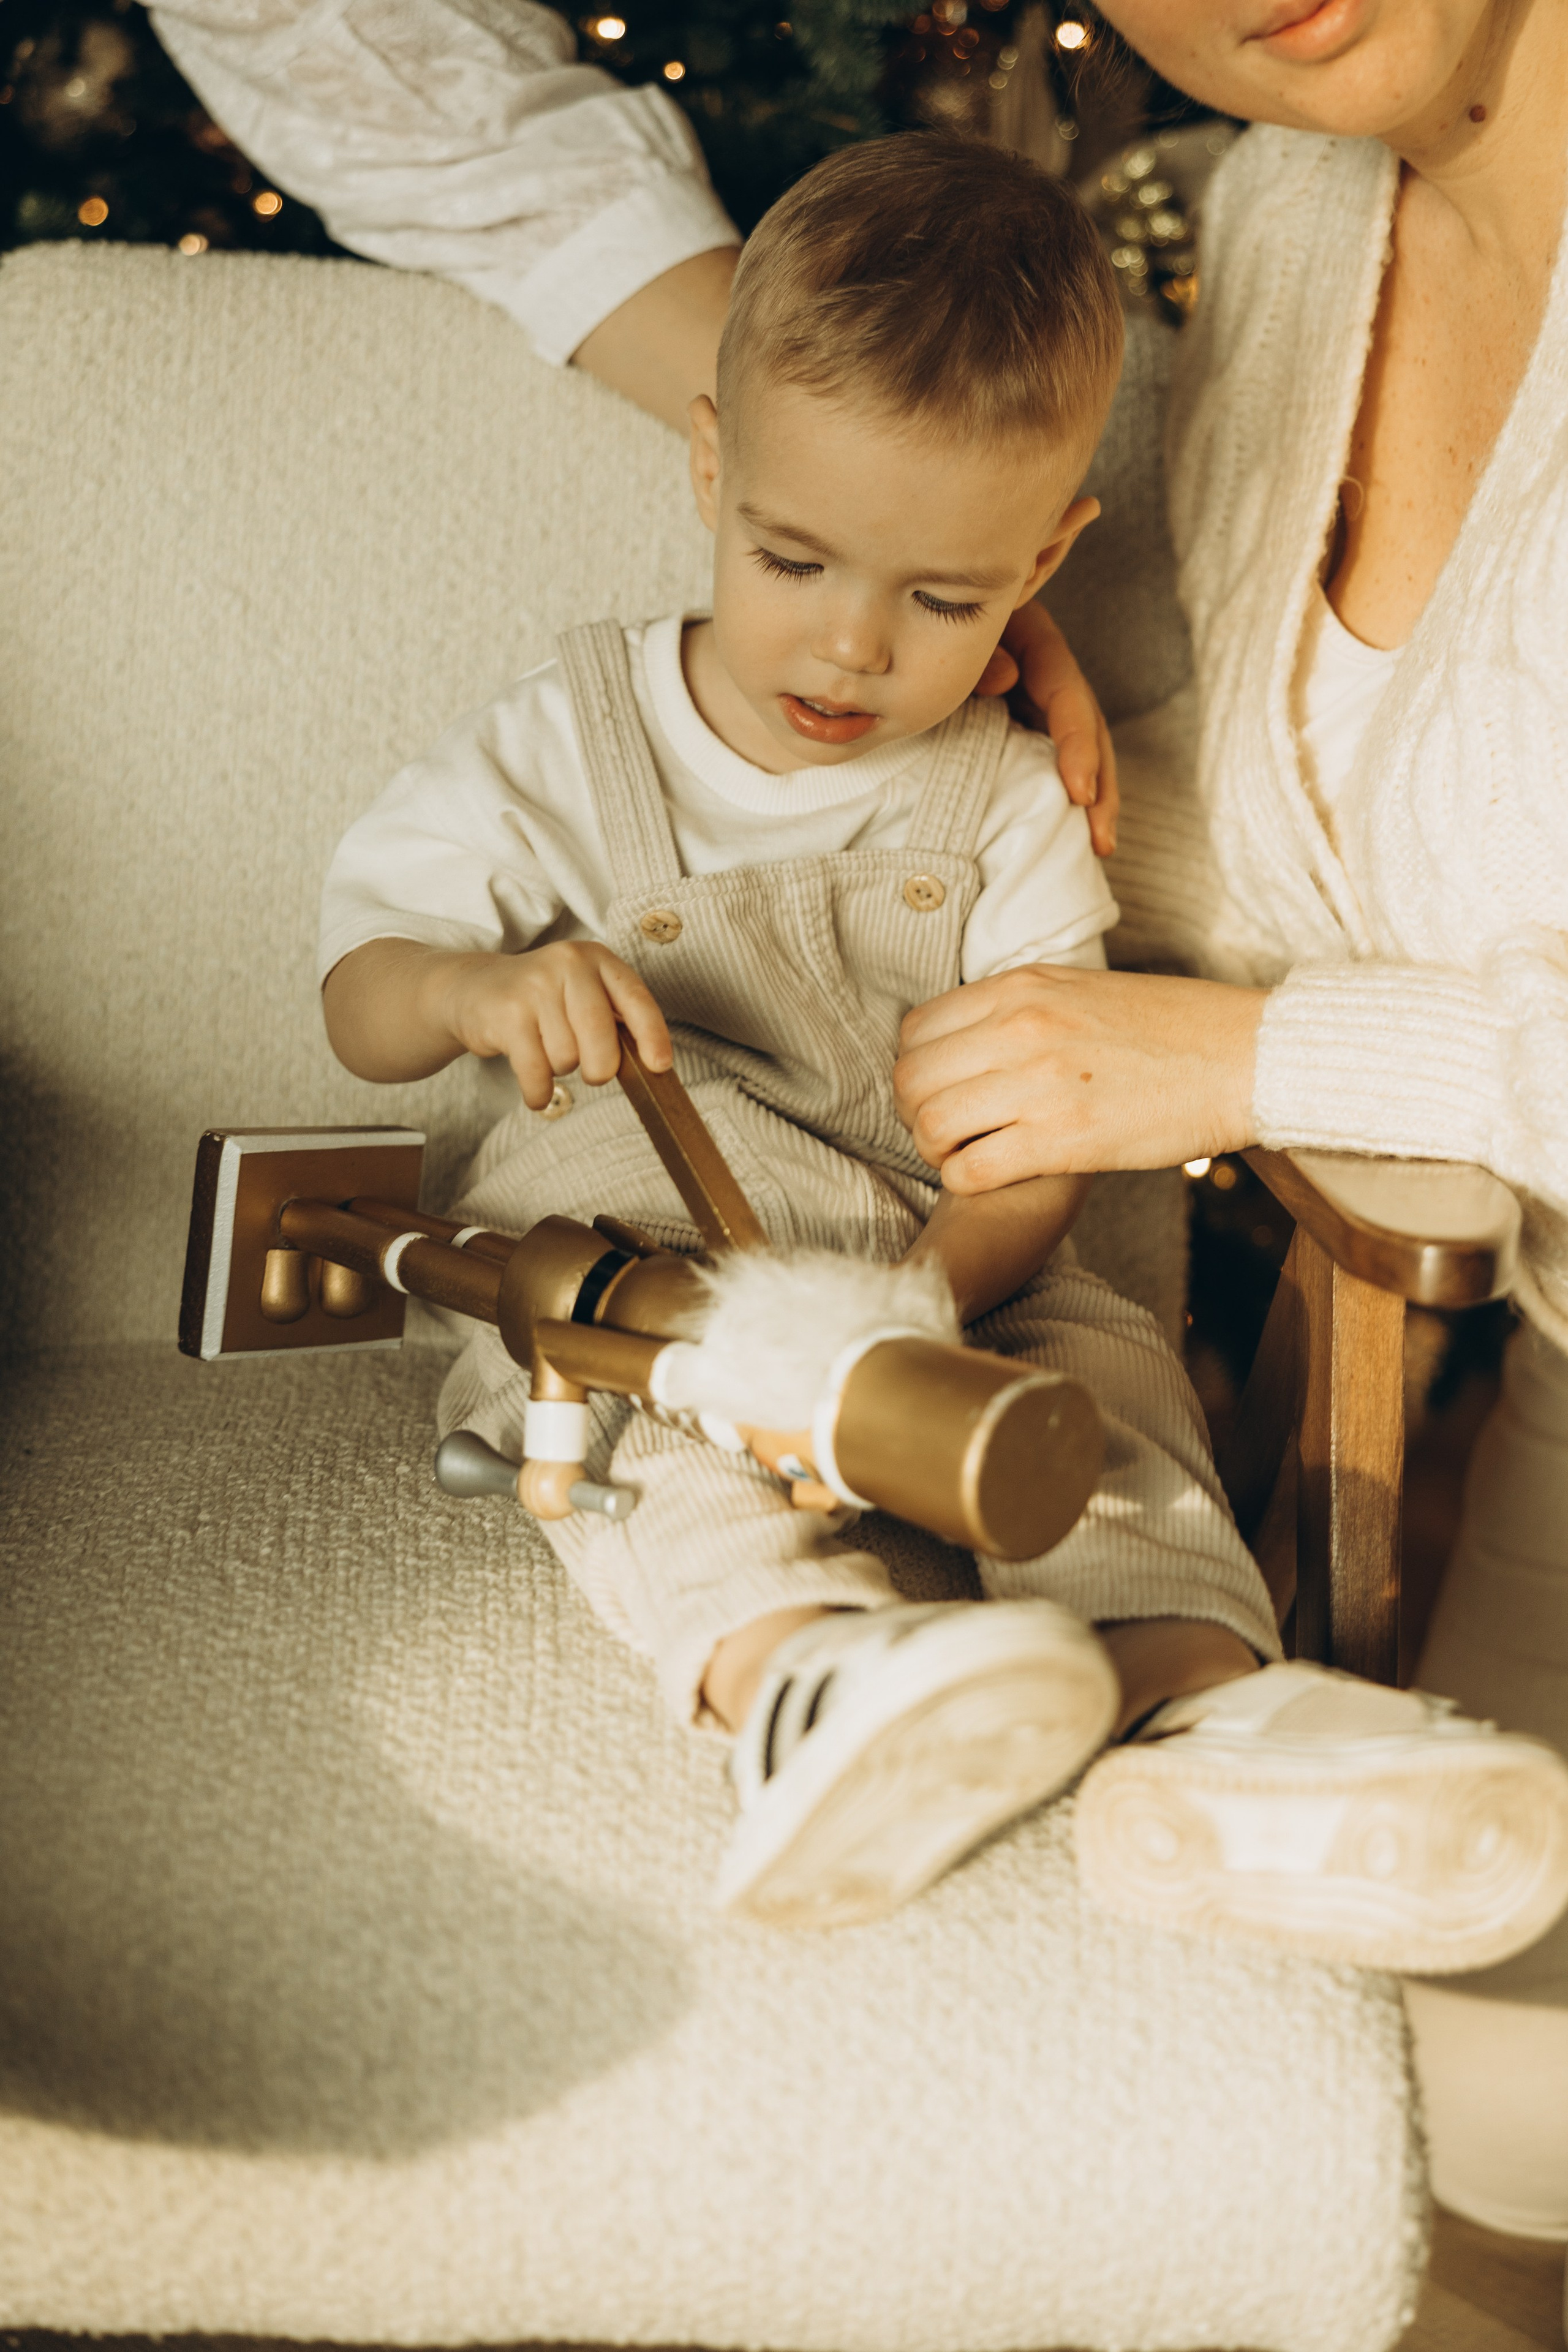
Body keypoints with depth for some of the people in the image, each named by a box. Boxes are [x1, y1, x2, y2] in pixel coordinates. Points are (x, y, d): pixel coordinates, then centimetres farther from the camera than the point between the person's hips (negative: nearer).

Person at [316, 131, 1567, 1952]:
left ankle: (1201, 1701, -49)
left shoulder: (1009, 809, 1)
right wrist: (475, 988, -24)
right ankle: (787, 1668, -58)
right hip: (621, 1247, -1)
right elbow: (358, 1009, 1)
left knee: (1100, 1360, -25)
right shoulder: (567, 747, -1)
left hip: (936, 1272, 2)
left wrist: (920, 1303, -27)